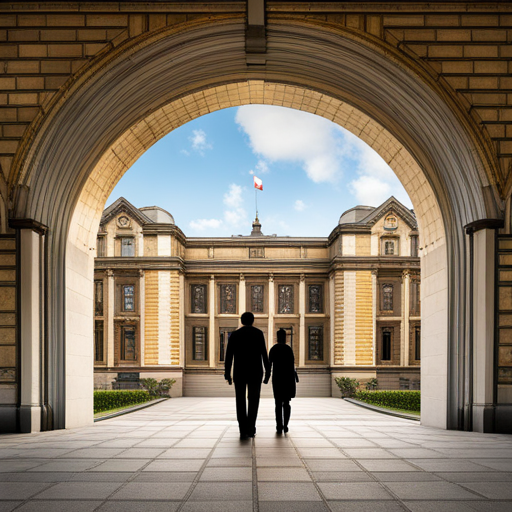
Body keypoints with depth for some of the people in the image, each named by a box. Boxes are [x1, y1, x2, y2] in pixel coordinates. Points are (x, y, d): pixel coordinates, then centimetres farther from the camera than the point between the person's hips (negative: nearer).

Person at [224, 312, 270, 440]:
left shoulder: (234, 335, 5)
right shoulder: (258, 333, 2)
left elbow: (229, 355, 1)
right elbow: (264, 353, -4)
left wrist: (227, 374, 5)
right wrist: (267, 371, 0)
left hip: (239, 373, 1)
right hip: (255, 372, -1)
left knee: (240, 402, 6)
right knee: (253, 401, 9)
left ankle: (243, 431, -1)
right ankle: (250, 428, -2)